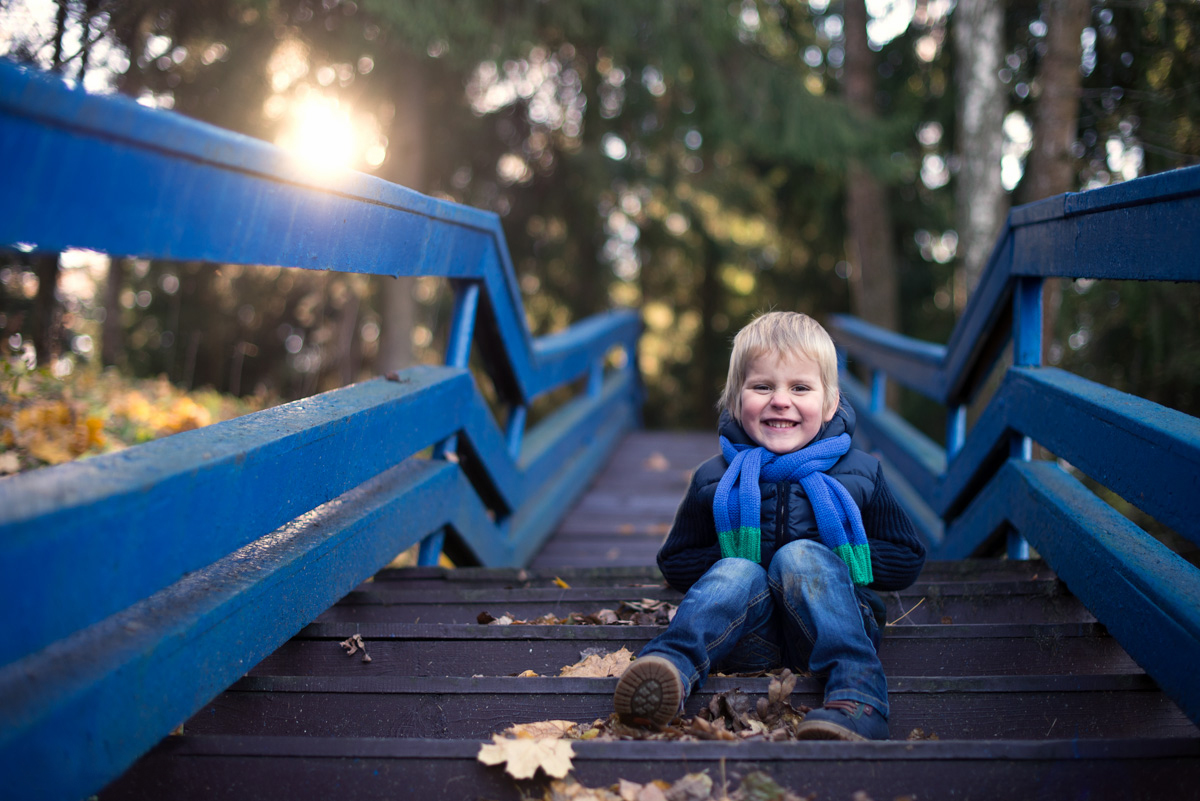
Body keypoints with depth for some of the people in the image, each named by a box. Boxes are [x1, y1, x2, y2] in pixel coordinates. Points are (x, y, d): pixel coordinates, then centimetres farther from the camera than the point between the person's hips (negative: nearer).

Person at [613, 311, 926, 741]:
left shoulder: (859, 473, 6)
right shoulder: (715, 479, 6)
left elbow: (908, 559, 12)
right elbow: (674, 562, 14)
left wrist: (842, 557, -6)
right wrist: (735, 560, -6)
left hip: (830, 626, 0)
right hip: (751, 637, 1)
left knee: (801, 555, -28)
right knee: (737, 572, -29)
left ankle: (857, 696, -45)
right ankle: (671, 664, -53)